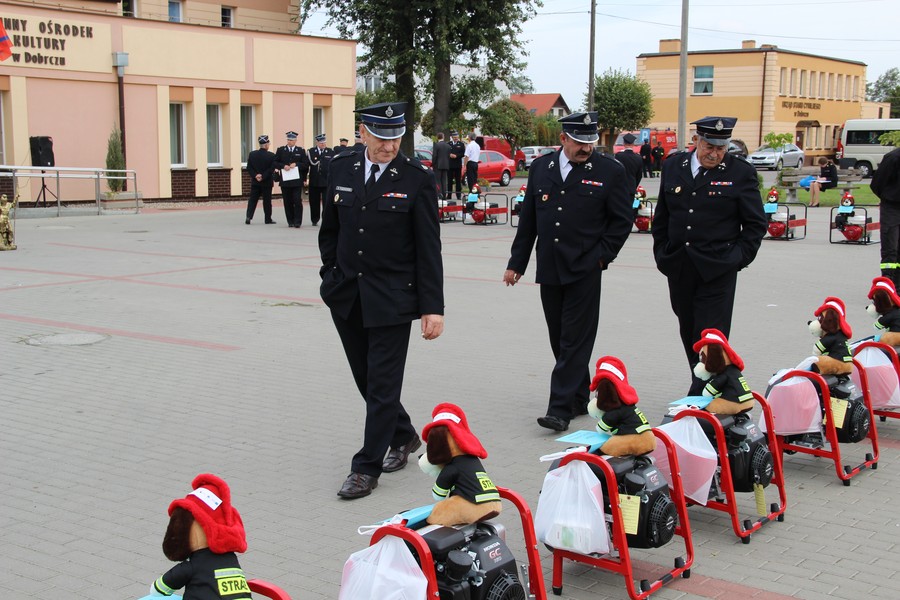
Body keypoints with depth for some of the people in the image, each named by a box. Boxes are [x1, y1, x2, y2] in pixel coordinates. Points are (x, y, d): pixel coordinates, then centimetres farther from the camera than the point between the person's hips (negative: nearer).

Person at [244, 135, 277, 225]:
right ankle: (268, 219, 11)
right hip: (267, 183, -3)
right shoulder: (271, 156, -10)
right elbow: (271, 170, -14)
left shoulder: (252, 154, 0)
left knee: (252, 200, 8)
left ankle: (249, 216, -6)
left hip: (255, 182, 3)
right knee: (267, 201, 5)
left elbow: (249, 168, -1)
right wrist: (263, 177, -12)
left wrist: (255, 176, -5)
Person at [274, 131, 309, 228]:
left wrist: (296, 164, -11)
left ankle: (297, 221, -4)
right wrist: (283, 166, -11)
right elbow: (275, 163, 6)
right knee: (288, 202, 4)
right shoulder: (280, 150, 10)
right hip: (285, 181, 1)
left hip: (297, 181, -1)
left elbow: (306, 165, 3)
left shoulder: (301, 151, 8)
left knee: (297, 201, -8)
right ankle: (290, 222, 11)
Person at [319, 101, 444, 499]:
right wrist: (331, 276, 10)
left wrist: (433, 308, -12)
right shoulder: (342, 168, 4)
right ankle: (404, 437, 36)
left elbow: (428, 249, -9)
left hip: (392, 299, -5)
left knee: (383, 383, -1)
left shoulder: (417, 179, -9)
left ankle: (366, 468, 8)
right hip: (346, 297, 5)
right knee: (366, 377, 15)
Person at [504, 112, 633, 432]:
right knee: (560, 339, 11)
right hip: (549, 269, 4)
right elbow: (528, 218, 12)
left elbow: (622, 220, 2)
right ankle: (579, 399, 24)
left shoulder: (610, 171, -3)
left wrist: (601, 256, -7)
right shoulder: (541, 167, 7)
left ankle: (561, 408, -5)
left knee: (575, 341, -6)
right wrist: (516, 262, 11)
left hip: (584, 270, -4)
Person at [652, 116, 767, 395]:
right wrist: (662, 253, 10)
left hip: (717, 271, -4)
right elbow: (661, 217, 16)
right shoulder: (673, 166, 8)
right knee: (688, 333, 13)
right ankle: (704, 389, 27)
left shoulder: (741, 172, -2)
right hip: (678, 269, 5)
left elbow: (756, 224, 2)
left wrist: (738, 258, -5)